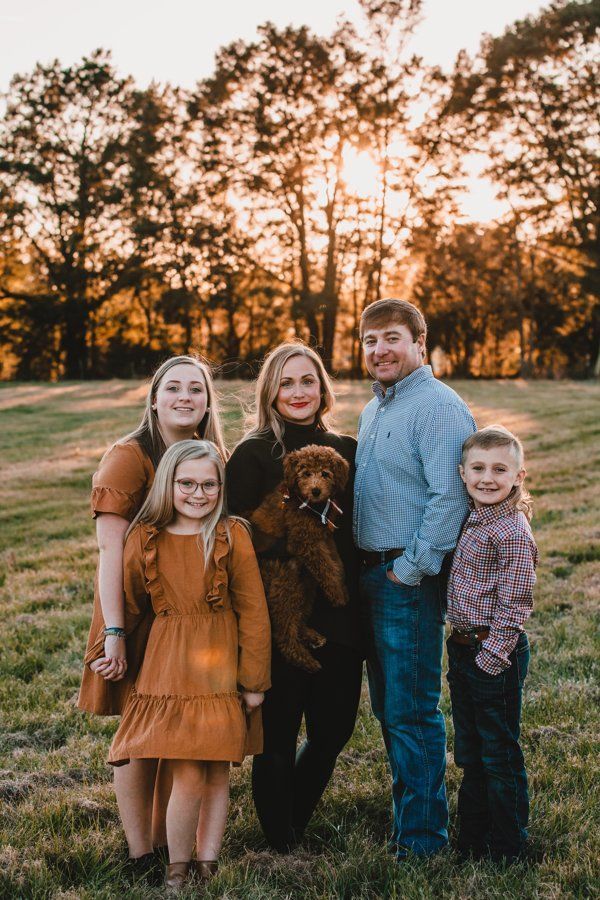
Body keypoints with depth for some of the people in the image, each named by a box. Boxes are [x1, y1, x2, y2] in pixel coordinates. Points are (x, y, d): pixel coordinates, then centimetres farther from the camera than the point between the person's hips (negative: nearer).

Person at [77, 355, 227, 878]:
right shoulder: (130, 457, -14)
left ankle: (171, 841, 30)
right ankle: (141, 855, 17)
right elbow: (110, 549, -20)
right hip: (143, 615, -6)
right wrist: (114, 632, -25)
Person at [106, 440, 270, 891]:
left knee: (217, 771, 7)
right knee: (187, 775, -5)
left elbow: (254, 612, -2)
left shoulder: (232, 536, -4)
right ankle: (177, 870, 15)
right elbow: (127, 605, 12)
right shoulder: (145, 539, 0)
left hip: (222, 667, 0)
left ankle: (208, 865, 24)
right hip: (169, 666, 0)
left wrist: (254, 679, -3)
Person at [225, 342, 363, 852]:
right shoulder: (253, 455, -5)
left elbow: (362, 534, 14)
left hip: (340, 616, 5)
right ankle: (282, 845, 27)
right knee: (279, 737, 6)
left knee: (334, 727, 11)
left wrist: (362, 606, 10)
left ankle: (296, 822, 37)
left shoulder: (346, 451, 9)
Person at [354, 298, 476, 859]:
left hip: (411, 580, -9)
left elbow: (449, 498, -22)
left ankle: (423, 836, 10)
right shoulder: (372, 410, 16)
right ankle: (407, 810, 29)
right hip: (371, 574, 9)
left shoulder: (438, 408, -14)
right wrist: (365, 564, 15)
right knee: (386, 706, 16)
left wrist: (411, 569, -19)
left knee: (412, 711, -2)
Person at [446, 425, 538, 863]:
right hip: (463, 647, 9)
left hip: (495, 653, -9)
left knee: (499, 755, 5)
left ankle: (507, 849, 20)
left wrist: (492, 658, -18)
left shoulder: (512, 532, -18)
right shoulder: (472, 521, 7)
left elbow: (512, 605, -19)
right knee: (471, 754, 19)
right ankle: (472, 840, 33)